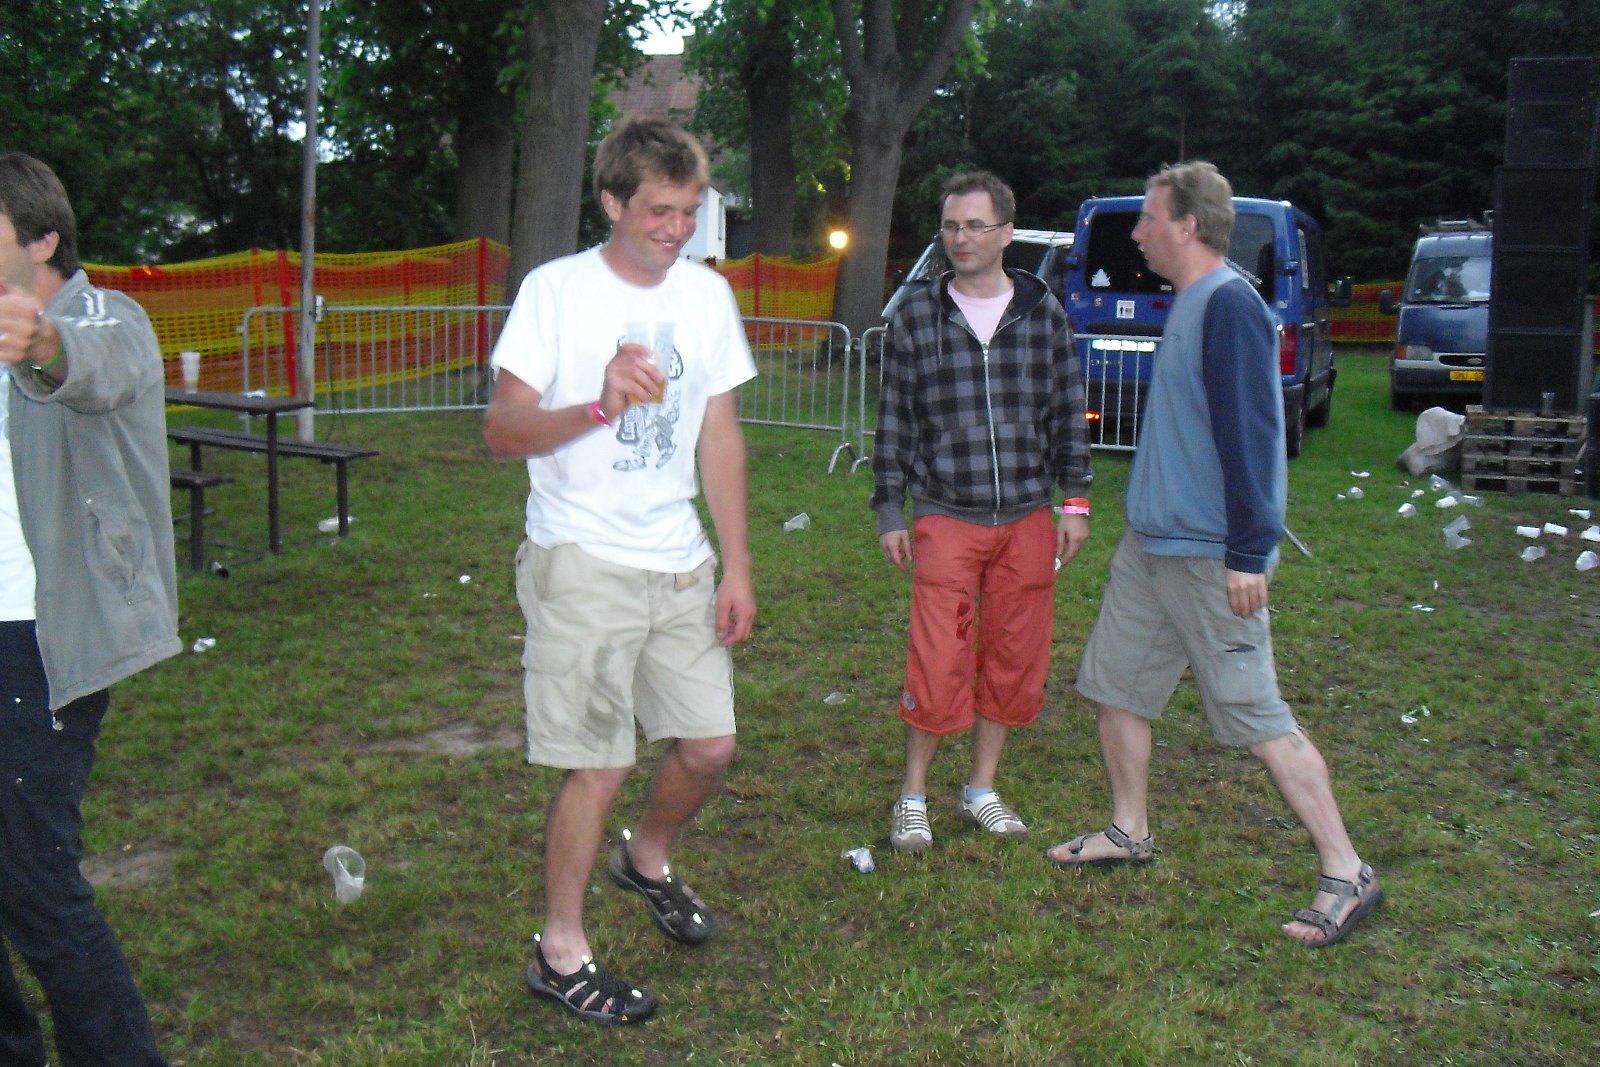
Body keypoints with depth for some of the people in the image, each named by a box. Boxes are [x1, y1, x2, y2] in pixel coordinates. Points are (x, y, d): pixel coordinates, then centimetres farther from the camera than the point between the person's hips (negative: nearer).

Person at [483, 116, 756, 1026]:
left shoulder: (707, 295, 9)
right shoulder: (556, 290, -6)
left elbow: (721, 437, 12)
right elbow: (502, 430, -9)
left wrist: (736, 567, 9)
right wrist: (598, 406, -27)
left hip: (681, 565, 5)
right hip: (582, 565, -5)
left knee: (710, 742, 10)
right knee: (599, 767, -3)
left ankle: (648, 859, 41)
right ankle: (561, 954, 16)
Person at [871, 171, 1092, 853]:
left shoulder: (1044, 314, 5)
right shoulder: (914, 319, 1)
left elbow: (1068, 414, 10)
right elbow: (894, 421, 5)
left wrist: (1075, 500, 5)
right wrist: (889, 513, 3)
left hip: (1028, 520, 2)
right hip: (946, 520, -2)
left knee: (1016, 659, 8)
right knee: (938, 663, -5)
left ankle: (982, 790, 25)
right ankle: (913, 796, 13)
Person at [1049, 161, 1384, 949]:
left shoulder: (1229, 305, -17)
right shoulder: (1189, 303, 13)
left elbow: (1250, 434, -23)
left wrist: (1249, 553, -24)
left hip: (1209, 556, -10)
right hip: (1150, 544, 10)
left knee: (1258, 717, -4)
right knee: (1115, 685, 15)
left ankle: (1346, 875, 6)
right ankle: (1129, 832, 31)